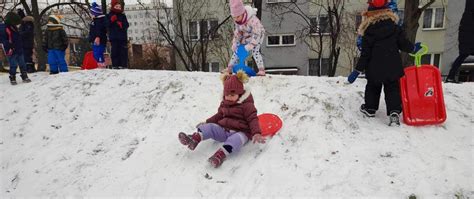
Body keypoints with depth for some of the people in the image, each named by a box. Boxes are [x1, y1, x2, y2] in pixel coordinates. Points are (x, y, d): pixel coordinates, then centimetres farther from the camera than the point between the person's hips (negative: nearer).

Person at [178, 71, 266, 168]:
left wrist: (256, 133, -25)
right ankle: (194, 139, -36)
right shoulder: (224, 103, 14)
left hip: (239, 132, -6)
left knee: (236, 139, -39)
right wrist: (207, 122, 19)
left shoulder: (246, 105, -6)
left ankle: (221, 154, -58)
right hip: (223, 129, 6)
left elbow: (253, 119, -11)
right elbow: (219, 115, 26)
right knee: (209, 127, -15)